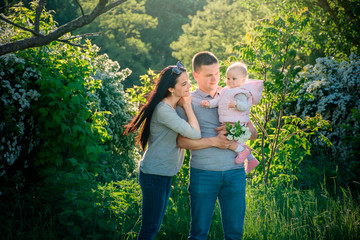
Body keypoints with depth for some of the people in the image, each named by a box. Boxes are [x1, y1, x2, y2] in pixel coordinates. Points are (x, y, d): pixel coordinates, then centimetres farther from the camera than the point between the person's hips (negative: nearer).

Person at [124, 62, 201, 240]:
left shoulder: (175, 106, 7)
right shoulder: (163, 110, -22)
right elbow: (195, 133, -25)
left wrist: (185, 104, -2)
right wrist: (187, 105, -15)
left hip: (165, 174, 10)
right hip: (154, 174, -10)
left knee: (155, 225, 17)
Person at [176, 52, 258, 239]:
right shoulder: (188, 102, 3)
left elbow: (253, 133, 13)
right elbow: (181, 140, -7)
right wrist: (213, 141, -13)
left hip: (235, 172, 3)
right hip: (204, 173, -3)